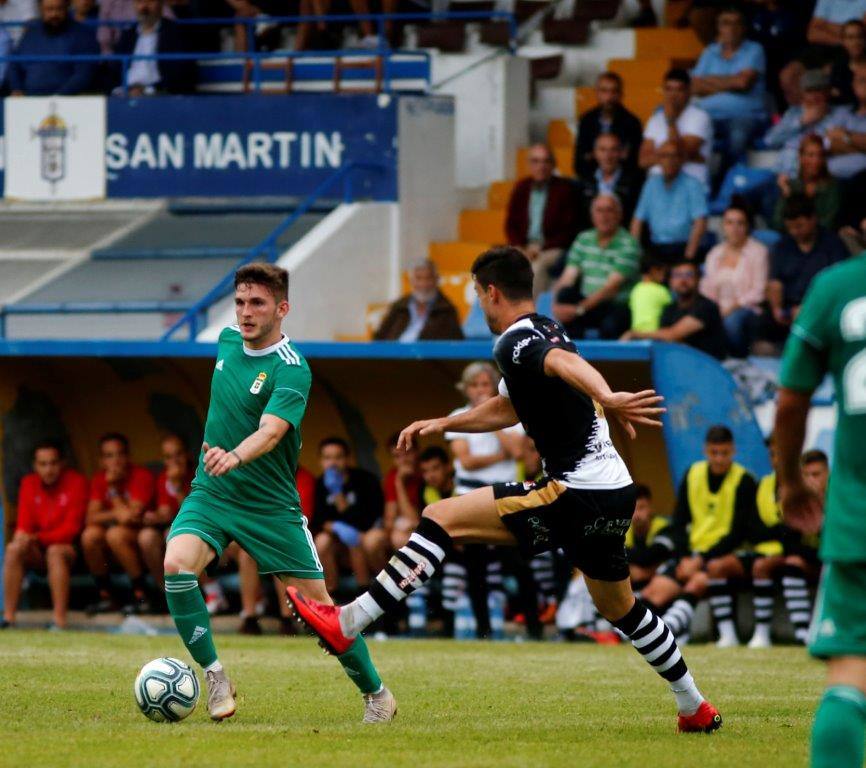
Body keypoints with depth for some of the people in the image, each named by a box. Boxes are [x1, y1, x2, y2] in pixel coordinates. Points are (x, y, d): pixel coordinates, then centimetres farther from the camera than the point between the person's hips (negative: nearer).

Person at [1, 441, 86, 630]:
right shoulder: (29, 483, 5)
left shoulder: (76, 482, -8)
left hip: (69, 547, -4)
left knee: (55, 552, -36)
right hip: (38, 550, 4)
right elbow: (24, 523, 5)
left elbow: (72, 528, -13)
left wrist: (37, 537, -23)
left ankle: (59, 620, -40)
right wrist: (22, 537, -20)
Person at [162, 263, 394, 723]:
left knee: (318, 604, 0)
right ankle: (214, 676, -11)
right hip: (210, 495, 4)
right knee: (176, 564, -25)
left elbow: (271, 431, -35)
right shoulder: (228, 340, 2)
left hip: (270, 505, -4)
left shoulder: (291, 369, -18)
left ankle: (375, 693, 22)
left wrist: (233, 456, -54)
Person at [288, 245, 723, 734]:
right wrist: (443, 425, 32)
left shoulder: (517, 341, -11)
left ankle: (347, 624, -15)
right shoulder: (547, 330, 19)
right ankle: (695, 707, 37)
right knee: (620, 607, 28)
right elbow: (507, 409, 34)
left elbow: (564, 363, -35)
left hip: (576, 494, -9)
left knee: (443, 519, -10)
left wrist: (606, 398, -54)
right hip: (616, 493, 10)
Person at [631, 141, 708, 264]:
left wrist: (690, 254, -16)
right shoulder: (652, 183, 16)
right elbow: (638, 220, 15)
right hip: (656, 248, 4)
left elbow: (700, 222, -7)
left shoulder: (691, 185, 2)